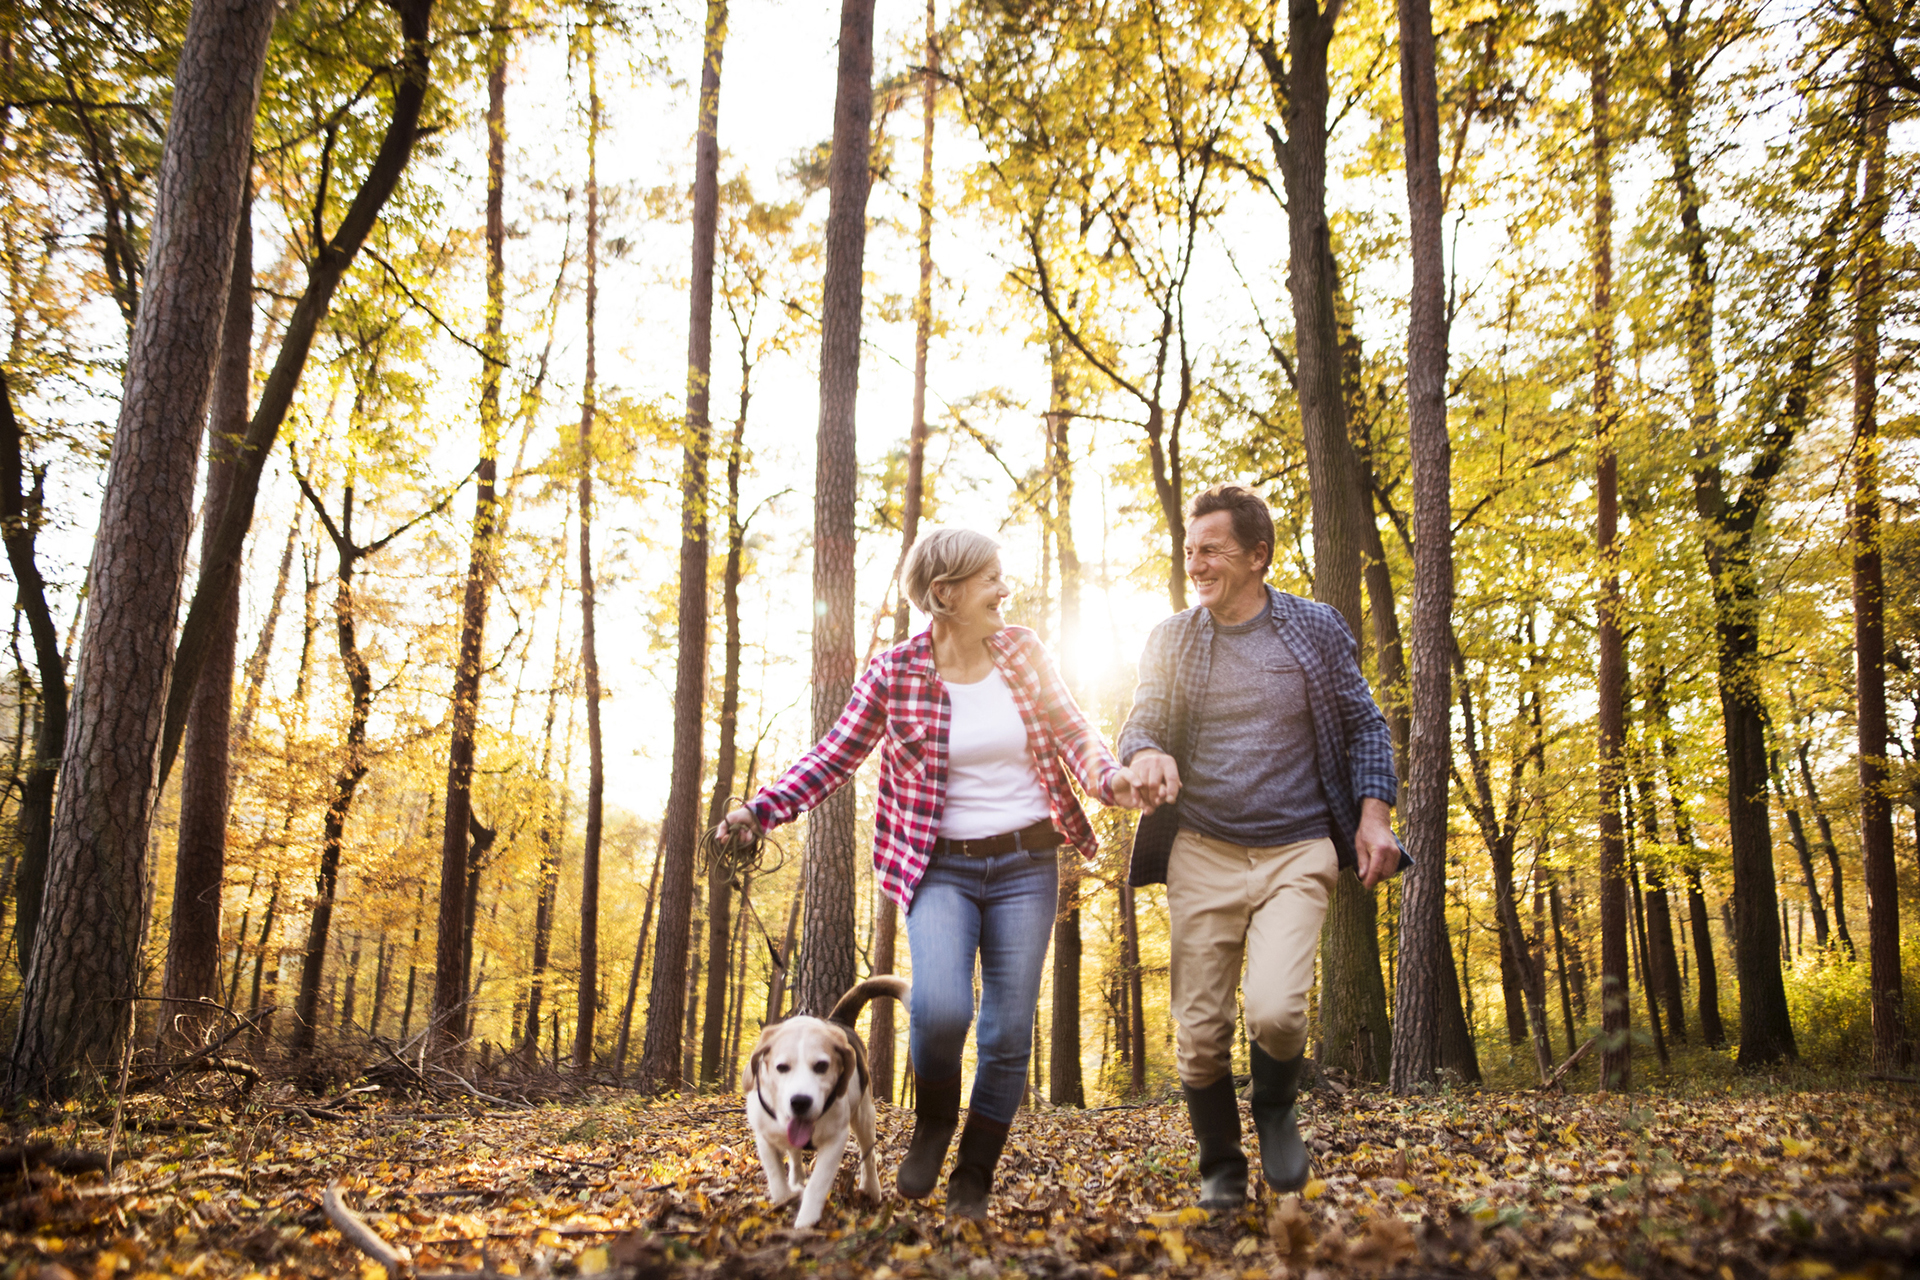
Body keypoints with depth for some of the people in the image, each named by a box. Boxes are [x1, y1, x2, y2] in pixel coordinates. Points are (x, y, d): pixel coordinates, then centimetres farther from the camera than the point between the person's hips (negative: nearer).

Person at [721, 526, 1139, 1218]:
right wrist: (762, 809, -14)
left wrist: (1109, 776, -15)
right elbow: (835, 755, -2)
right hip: (941, 866, -3)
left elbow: (1071, 729, 6)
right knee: (940, 1006, -25)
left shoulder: (1022, 650, 3)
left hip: (1026, 863, 3)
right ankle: (933, 1121, 9)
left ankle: (972, 1182, 21)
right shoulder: (893, 673, -6)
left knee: (1009, 1032, 2)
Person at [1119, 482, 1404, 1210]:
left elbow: (1364, 726, 9)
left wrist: (1373, 815, -3)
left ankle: (1276, 1110, 14)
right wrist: (1145, 755, -18)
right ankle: (1221, 1168, 25)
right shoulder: (1171, 639, 7)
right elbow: (1138, 723, 7)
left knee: (1276, 1012, -19)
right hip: (1202, 855, 2)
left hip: (1295, 854, -2)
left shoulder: (1316, 630, 3)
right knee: (1200, 1034, 2)